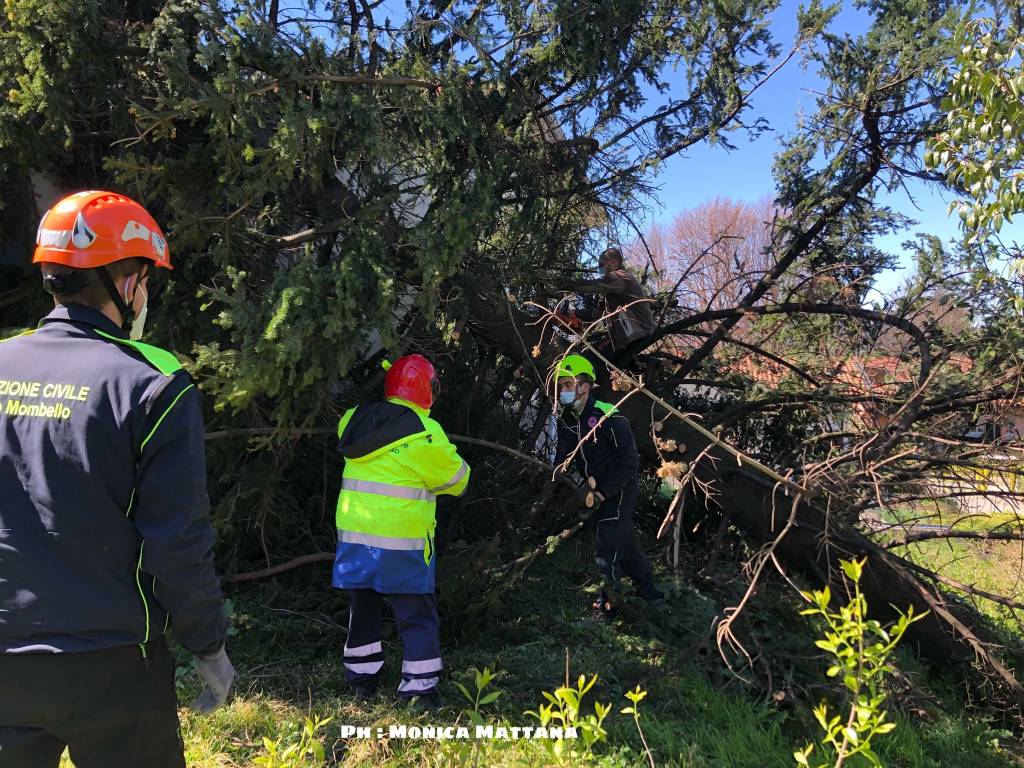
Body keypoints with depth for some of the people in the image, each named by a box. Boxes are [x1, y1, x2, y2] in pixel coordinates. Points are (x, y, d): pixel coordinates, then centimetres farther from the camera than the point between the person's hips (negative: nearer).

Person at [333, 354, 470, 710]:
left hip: (354, 534, 6)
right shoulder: (426, 434, -14)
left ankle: (361, 679, 30)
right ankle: (420, 689, 8)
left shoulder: (354, 421, 2)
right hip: (401, 542, -5)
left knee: (363, 607, 20)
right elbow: (456, 479, -3)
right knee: (417, 615, 7)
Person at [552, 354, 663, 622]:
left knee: (607, 550, -12)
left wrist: (602, 492, -23)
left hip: (620, 490, -7)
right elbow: (562, 459, 3)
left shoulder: (609, 417, -24)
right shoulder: (566, 419, -3)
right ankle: (648, 588, 39)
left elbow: (630, 463, -22)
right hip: (597, 490, 7)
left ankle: (606, 606, 2)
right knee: (624, 542, 20)